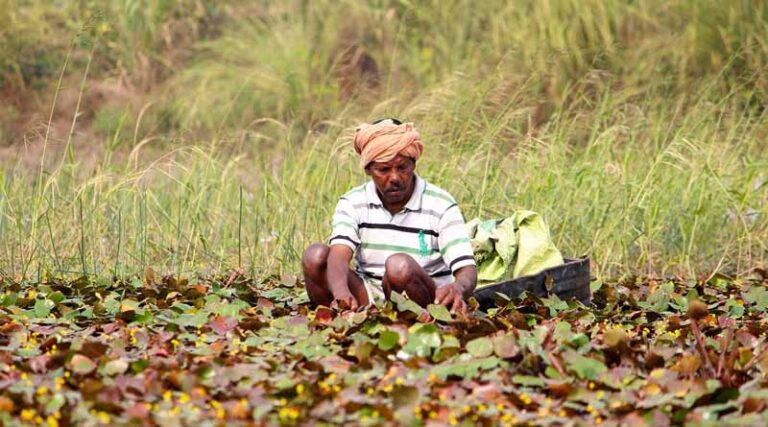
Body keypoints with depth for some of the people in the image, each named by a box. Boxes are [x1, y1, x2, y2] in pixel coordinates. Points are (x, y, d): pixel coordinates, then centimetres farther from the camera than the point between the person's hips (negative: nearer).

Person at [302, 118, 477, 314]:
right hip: (366, 300, 3)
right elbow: (339, 253, -18)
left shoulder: (441, 206, -4)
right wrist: (341, 292, -44)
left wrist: (457, 288, -41)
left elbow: (467, 269, -13)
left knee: (400, 265, -34)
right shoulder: (353, 203, 1)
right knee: (315, 256, -19)